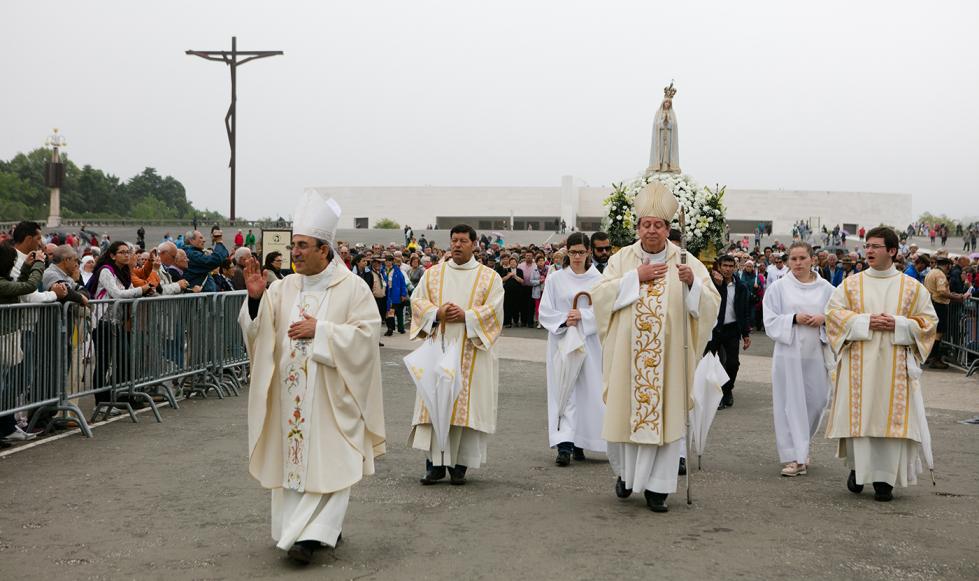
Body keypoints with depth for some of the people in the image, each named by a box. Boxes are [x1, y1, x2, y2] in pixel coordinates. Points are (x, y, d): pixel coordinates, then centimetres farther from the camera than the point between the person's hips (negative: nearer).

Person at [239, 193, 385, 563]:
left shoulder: (351, 288, -5)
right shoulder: (284, 287, 7)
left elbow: (366, 334, -11)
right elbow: (258, 331, 3)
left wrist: (320, 331, -16)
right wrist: (256, 298, -15)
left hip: (331, 395, -5)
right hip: (291, 396, 5)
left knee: (326, 460, -6)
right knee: (294, 457, 8)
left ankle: (311, 534, -4)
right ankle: (325, 530, 20)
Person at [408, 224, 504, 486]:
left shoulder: (489, 277, 5)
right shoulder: (433, 274, 12)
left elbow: (494, 308, -4)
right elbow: (417, 301, 6)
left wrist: (466, 316, -16)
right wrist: (437, 312, -12)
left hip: (471, 352, -2)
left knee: (466, 404, -2)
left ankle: (460, 464, 5)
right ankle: (435, 463, 2)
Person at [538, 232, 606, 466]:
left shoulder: (598, 279, 3)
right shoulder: (556, 279, 3)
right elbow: (545, 312, 1)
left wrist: (582, 315, -16)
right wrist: (564, 319, -14)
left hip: (590, 341, 1)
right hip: (562, 339, -1)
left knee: (587, 391, 4)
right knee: (565, 390, -7)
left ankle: (580, 443, 18)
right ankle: (564, 444, -13)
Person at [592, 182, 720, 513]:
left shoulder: (686, 262, 2)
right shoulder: (621, 259, 5)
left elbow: (710, 304, -4)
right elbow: (600, 296, -5)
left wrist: (691, 282, -22)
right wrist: (637, 277, -11)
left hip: (668, 356, -1)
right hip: (628, 355, 1)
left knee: (665, 415, -1)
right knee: (624, 411, 6)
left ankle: (657, 487, 8)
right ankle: (626, 472, 30)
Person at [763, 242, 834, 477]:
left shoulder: (825, 288, 6)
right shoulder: (779, 287, 2)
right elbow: (770, 321, 0)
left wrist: (824, 319, -10)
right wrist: (793, 319, -15)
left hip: (816, 353, 2)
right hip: (789, 353, -2)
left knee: (815, 401, 7)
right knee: (791, 404, -2)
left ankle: (800, 448, 30)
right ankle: (794, 457, 2)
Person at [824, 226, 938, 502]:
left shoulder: (912, 288, 6)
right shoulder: (851, 284, 7)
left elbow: (928, 320, 5)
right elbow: (833, 312, 0)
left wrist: (898, 325, -11)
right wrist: (865, 322, -13)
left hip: (895, 364, 0)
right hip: (859, 363, 0)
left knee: (891, 416, -2)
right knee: (858, 415, -1)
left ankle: (885, 479, 3)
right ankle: (857, 469, 17)